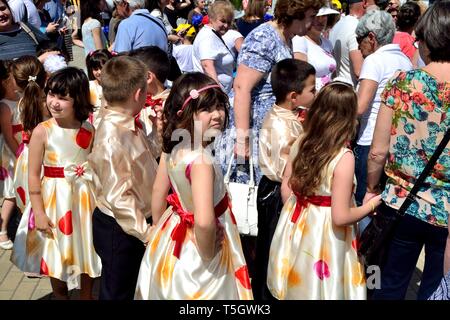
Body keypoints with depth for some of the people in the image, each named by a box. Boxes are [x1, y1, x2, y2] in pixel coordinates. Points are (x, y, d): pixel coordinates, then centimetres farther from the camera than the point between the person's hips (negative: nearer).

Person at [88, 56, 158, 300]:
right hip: (119, 228, -8)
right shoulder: (112, 138, -29)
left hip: (138, 221, 8)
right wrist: (146, 233, -21)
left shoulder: (126, 125, -2)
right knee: (117, 292, 12)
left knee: (134, 287, 26)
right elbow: (118, 197, -26)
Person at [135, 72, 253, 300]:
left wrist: (159, 231, 20)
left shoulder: (172, 148, -8)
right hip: (195, 251, -7)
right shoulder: (201, 159, -32)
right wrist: (207, 255, -22)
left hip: (170, 240, 7)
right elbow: (204, 221, -40)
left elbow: (158, 192, 6)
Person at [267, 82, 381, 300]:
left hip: (296, 227, 6)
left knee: (297, 285, 23)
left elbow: (286, 189, 4)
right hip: (324, 236, -5)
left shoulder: (300, 143, -6)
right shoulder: (344, 157, -23)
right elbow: (340, 217, -22)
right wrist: (371, 206, -6)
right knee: (320, 287, 14)